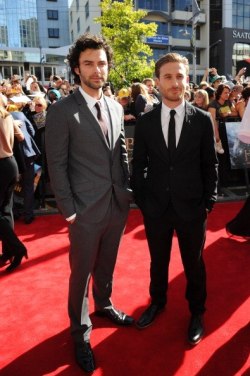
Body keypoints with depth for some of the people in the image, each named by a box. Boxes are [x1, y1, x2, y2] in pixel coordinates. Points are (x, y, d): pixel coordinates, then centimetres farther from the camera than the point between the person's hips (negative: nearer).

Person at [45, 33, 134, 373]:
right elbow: (57, 165, -11)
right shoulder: (61, 111, -10)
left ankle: (104, 305, 46)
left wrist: (128, 190, 9)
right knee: (82, 272, 9)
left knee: (106, 264, 22)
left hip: (118, 204, 5)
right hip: (86, 209, -5)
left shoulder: (116, 108, 8)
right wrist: (68, 209, -12)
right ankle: (81, 332, 30)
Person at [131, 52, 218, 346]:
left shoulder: (202, 120, -4)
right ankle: (157, 301, 45)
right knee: (158, 260, 19)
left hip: (191, 207, -1)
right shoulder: (145, 122, -2)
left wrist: (208, 203, -2)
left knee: (194, 262, 15)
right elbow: (138, 165, 3)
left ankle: (196, 312, 38)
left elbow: (210, 165, 0)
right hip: (156, 207, 1)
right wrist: (140, 200, 0)